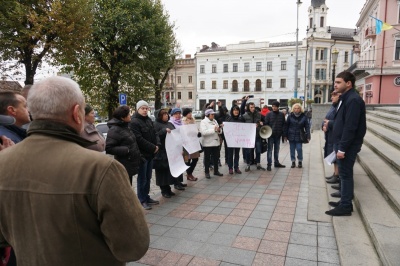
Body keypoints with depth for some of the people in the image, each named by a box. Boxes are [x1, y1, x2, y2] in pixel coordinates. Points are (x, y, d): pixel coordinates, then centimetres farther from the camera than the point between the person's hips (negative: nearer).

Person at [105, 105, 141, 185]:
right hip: (124, 166, -9)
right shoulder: (114, 130, -18)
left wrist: (138, 157, 17)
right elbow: (108, 148, -25)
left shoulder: (125, 127, 10)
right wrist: (126, 150, -24)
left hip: (130, 164, 9)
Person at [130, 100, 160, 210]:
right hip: (142, 154, -8)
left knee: (148, 177, 15)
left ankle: (146, 197, 26)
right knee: (142, 178, 0)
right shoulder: (134, 122, -12)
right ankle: (142, 200, 11)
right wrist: (153, 147, -15)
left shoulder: (149, 120, 14)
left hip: (150, 153, 8)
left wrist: (156, 145, -1)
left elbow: (154, 134, 16)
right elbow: (139, 139, -19)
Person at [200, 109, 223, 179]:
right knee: (207, 158, 4)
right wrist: (214, 130, -26)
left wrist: (219, 129, -11)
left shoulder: (215, 121, 11)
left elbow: (220, 132, 14)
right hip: (207, 143, -6)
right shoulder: (203, 122, -8)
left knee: (216, 157, 14)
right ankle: (207, 172, 14)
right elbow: (203, 132, -23)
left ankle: (216, 171, 27)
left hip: (216, 142, 6)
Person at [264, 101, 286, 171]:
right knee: (270, 150, -1)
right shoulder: (269, 114, -4)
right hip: (271, 135, -3)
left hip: (278, 135, 3)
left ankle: (276, 163, 25)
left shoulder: (281, 115, 5)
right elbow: (266, 124, -6)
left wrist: (284, 133, -1)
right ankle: (269, 164, 3)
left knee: (277, 150, 14)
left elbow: (284, 124, 7)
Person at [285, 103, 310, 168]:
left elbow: (307, 126, 0)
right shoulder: (290, 116, 0)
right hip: (291, 136, 1)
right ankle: (293, 161, 19)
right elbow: (287, 126, 3)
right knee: (292, 149, 7)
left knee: (299, 149, -4)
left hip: (299, 136, -1)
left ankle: (300, 161, 16)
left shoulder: (303, 117, -1)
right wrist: (286, 135, 3)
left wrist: (308, 136, -7)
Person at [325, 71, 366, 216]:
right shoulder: (346, 98, 14)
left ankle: (346, 206, 8)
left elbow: (350, 127, -23)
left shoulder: (353, 100, -18)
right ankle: (344, 201, 27)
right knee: (344, 174, 16)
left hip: (348, 146, -10)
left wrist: (342, 148, -22)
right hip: (342, 144, 10)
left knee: (346, 174, -2)